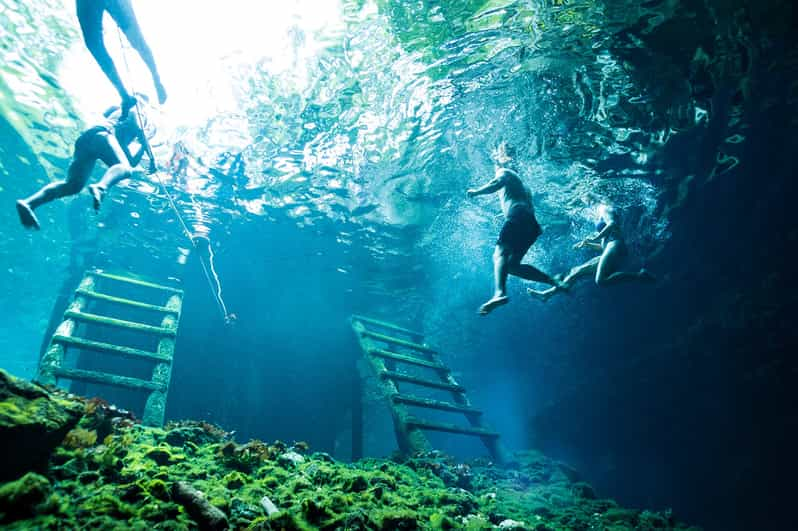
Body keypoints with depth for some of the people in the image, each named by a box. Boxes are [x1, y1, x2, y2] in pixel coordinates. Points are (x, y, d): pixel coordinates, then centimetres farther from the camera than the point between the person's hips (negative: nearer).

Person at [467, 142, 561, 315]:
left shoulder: (504, 172, 13)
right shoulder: (518, 180, 38)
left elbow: (497, 184, -11)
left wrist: (476, 191, -1)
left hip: (518, 217, -8)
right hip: (531, 224, 8)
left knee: (500, 253, -26)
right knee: (512, 265, 9)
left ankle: (500, 293, -51)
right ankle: (553, 281, 2)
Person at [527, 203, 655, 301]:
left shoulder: (604, 208, 7)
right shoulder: (603, 218, 32)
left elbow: (612, 223, -15)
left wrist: (595, 238, -14)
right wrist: (586, 244, 29)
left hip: (615, 245, -10)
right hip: (610, 249, 10)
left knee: (601, 280, -30)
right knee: (577, 271, 7)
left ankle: (640, 275, -24)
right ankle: (547, 293, 7)